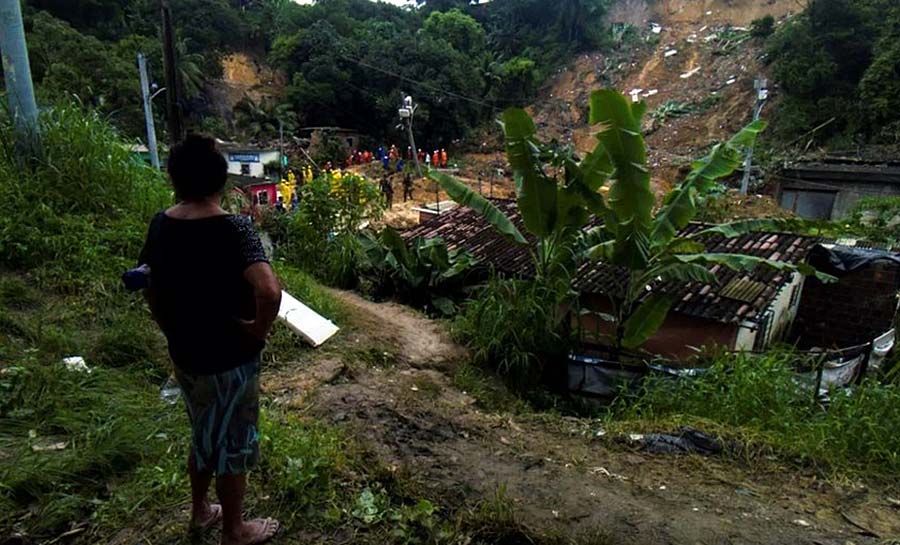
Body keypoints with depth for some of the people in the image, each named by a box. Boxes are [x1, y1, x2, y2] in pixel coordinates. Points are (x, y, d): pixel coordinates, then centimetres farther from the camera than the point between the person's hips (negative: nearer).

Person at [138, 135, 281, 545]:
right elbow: (269, 289, -39)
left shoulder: (160, 225, -2)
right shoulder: (231, 229, -24)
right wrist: (260, 329, -20)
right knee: (232, 445, 13)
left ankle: (200, 511, 47)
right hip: (228, 359, -7)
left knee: (204, 436, 27)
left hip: (184, 354, 7)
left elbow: (150, 289, 10)